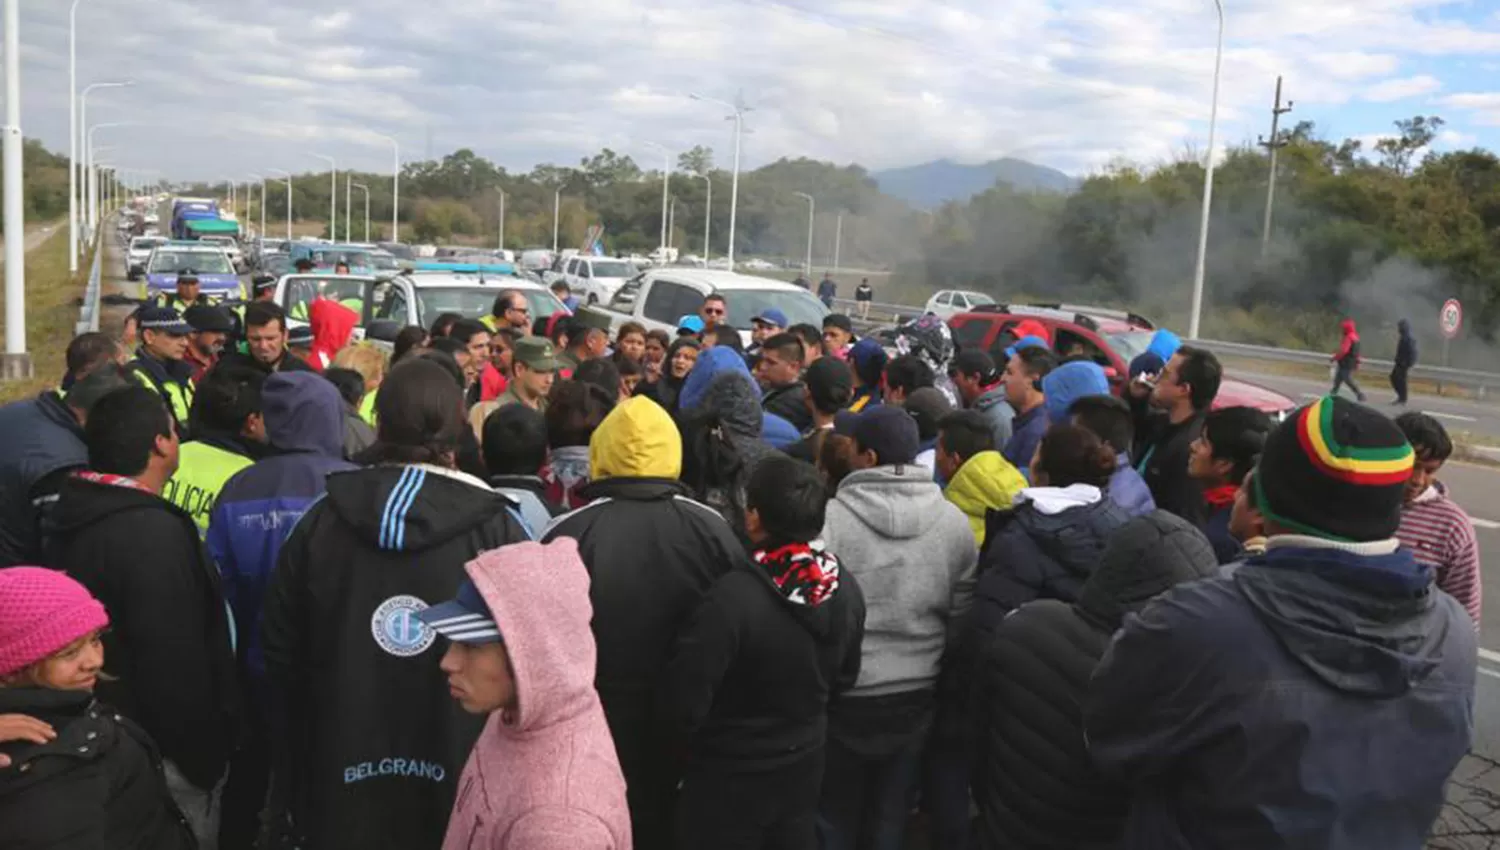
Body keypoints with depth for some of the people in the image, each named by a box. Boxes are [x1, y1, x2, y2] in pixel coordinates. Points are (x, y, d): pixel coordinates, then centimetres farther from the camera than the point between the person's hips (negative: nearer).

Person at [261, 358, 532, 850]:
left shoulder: (318, 521, -2)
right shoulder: (497, 529, -12)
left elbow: (280, 656, 4)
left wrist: (287, 783, 14)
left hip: (338, 784, 2)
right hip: (462, 788, -2)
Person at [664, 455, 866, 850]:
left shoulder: (732, 596, -30)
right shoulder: (846, 589, -8)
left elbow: (686, 700, -24)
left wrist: (686, 740, -3)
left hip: (729, 775, -5)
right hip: (805, 763, 6)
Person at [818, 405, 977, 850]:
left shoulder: (830, 517, -20)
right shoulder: (954, 521, -6)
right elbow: (961, 616, 2)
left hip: (845, 695, -3)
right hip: (918, 694, 3)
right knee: (891, 814, 21)